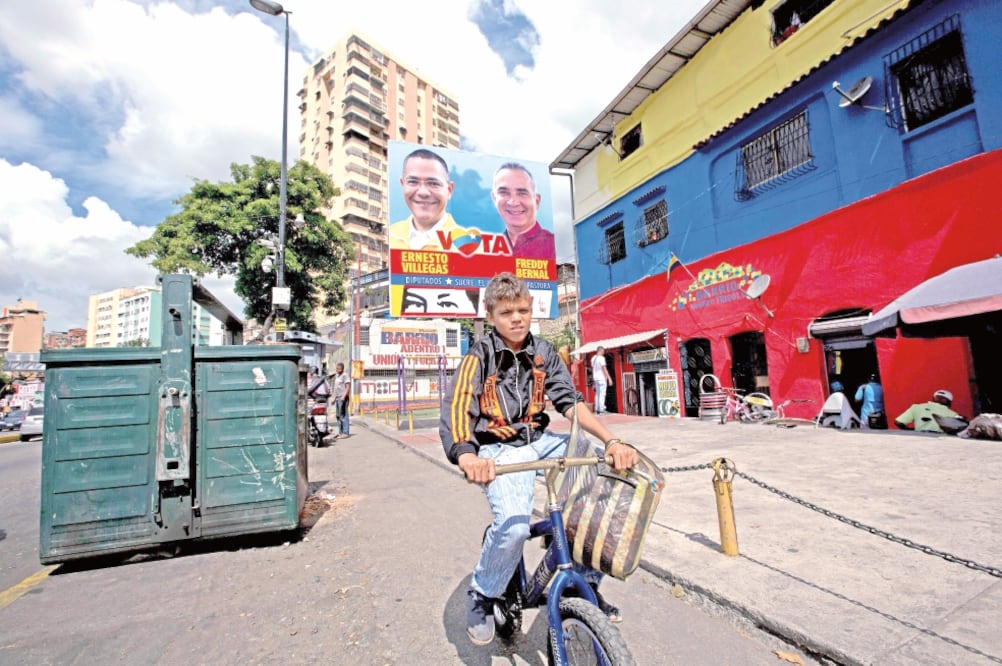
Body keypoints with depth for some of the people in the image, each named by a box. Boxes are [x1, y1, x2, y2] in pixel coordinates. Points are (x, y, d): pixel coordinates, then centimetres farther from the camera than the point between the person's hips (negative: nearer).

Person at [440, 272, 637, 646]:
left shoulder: (543, 353, 3)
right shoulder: (479, 357, -9)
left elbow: (570, 403, -4)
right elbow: (456, 409, -22)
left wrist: (611, 441, -18)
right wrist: (466, 455, -43)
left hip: (541, 442, 5)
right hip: (500, 450, -4)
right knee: (513, 526, -29)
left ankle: (585, 580, 7)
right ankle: (483, 597, 5)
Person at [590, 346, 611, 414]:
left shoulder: (593, 358, 11)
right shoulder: (601, 358, -13)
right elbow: (604, 369, -17)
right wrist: (609, 378, -15)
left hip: (596, 378, 8)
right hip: (602, 378, -8)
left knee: (597, 394, 12)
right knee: (602, 394, -6)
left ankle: (597, 409, 13)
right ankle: (601, 409, -7)